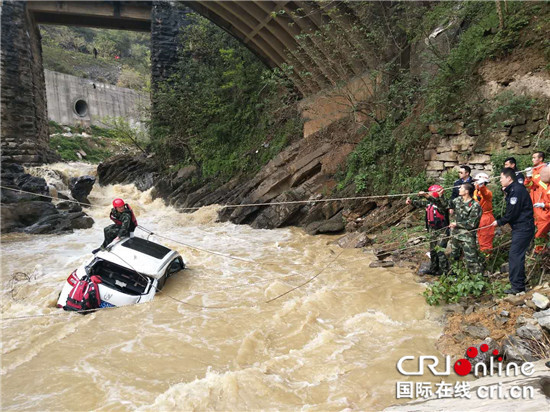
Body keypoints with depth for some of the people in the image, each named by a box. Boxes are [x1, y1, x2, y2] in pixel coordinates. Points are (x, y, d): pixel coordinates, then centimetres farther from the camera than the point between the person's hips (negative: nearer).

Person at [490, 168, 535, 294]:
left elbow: (512, 213, -18)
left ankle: (517, 287, -5)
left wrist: (499, 222, -6)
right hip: (520, 228, 10)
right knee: (516, 255, 14)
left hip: (523, 228, -10)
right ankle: (519, 285, 22)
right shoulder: (513, 189, 14)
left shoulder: (517, 190, -17)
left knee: (515, 255, -9)